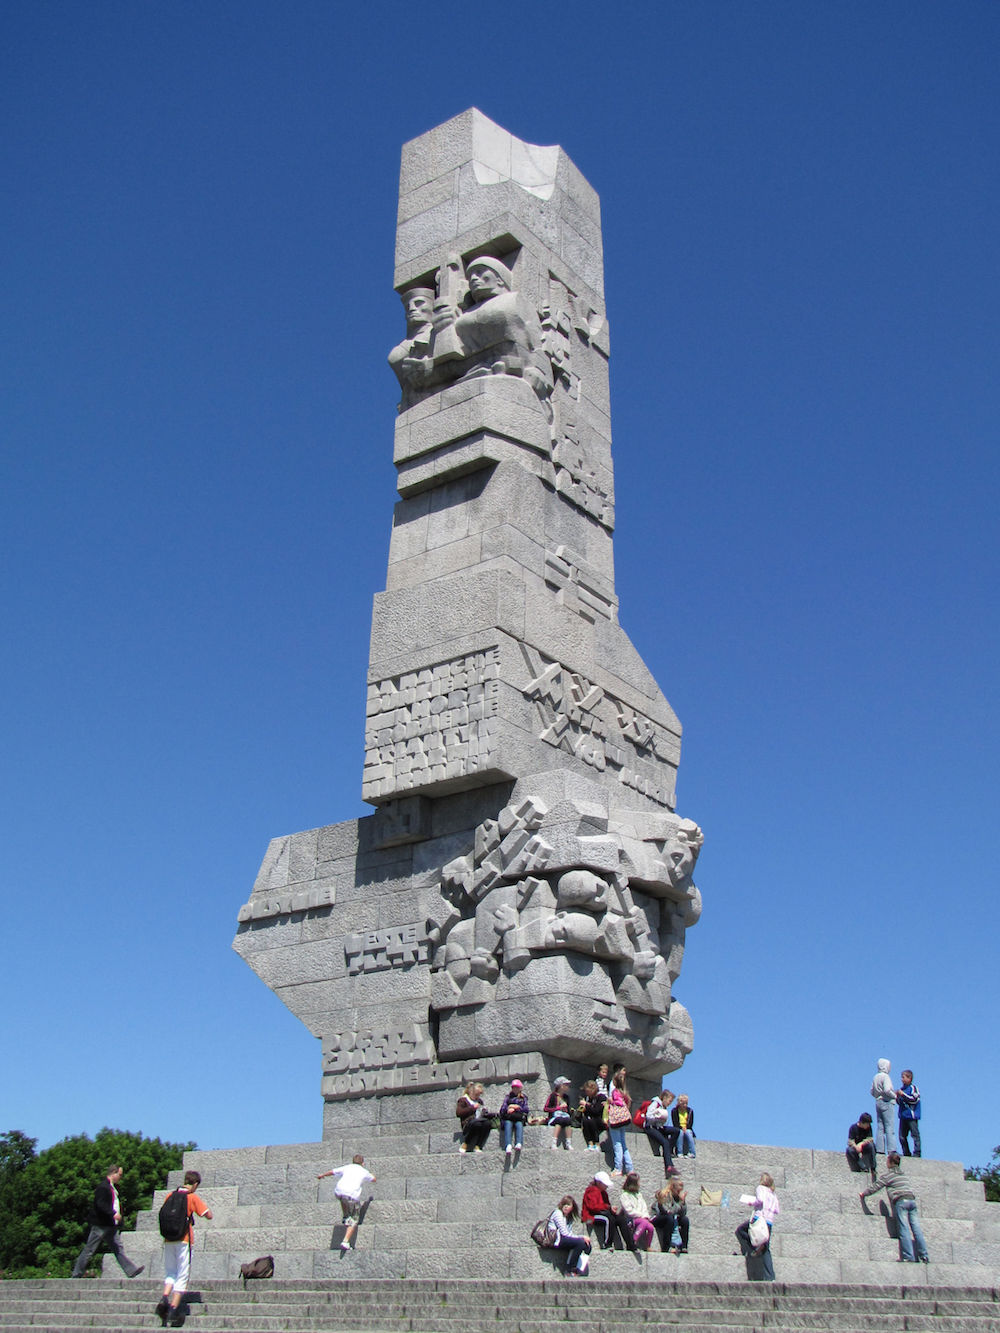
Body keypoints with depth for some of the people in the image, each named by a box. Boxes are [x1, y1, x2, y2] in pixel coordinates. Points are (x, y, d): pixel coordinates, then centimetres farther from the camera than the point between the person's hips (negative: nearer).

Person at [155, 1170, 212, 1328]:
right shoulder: (193, 1198, -6)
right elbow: (209, 1215, -6)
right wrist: (203, 1203, 10)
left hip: (168, 1240, 4)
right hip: (184, 1240, -4)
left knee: (170, 1272, 16)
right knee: (182, 1275, 3)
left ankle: (164, 1298, -9)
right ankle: (174, 1308, -3)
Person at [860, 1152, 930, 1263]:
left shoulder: (887, 1174, 6)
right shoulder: (902, 1174, 26)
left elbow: (875, 1186, 8)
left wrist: (864, 1193, 20)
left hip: (900, 1202, -6)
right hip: (912, 1199, 6)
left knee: (904, 1230, -7)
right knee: (917, 1229, 2)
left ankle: (908, 1257, -13)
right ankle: (924, 1256, -3)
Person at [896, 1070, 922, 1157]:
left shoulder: (913, 1087, -5)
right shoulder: (902, 1088, 16)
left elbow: (914, 1099, -18)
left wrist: (903, 1094, -17)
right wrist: (897, 1097, 3)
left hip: (912, 1116, -8)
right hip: (903, 1116, 8)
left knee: (915, 1134, -6)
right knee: (902, 1136, 8)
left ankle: (917, 1152, -4)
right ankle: (906, 1153, 15)